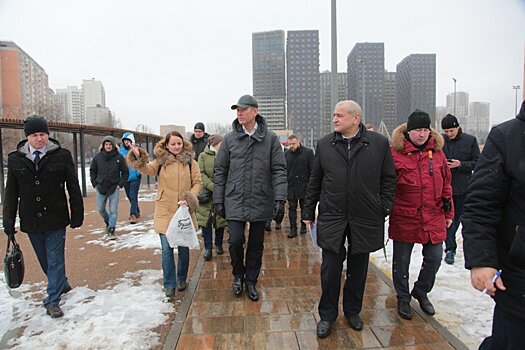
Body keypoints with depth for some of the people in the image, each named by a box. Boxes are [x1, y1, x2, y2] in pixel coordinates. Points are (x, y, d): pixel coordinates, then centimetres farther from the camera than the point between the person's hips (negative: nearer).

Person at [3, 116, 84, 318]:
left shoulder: (61, 156, -6)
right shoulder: (15, 159, 1)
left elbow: (73, 188, -3)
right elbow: (11, 193, 5)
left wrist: (77, 215, -4)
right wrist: (8, 221, 2)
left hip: (56, 219, -3)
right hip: (31, 221, 3)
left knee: (55, 260, 2)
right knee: (45, 260, 17)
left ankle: (52, 301, 14)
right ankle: (61, 284, 41)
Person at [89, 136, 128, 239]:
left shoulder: (119, 157, -5)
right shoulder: (97, 157, 0)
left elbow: (125, 173, 2)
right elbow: (92, 171, 12)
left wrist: (120, 184, -4)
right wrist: (95, 184, 4)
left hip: (114, 188, -2)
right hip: (100, 188, 3)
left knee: (113, 210, -2)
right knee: (100, 209, 12)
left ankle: (111, 230, 6)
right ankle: (108, 222, 38)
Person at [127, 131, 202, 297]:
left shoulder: (190, 161, 1)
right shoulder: (160, 160, 2)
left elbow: (198, 182, 0)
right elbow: (148, 170, -16)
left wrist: (189, 198, -13)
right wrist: (138, 159, -34)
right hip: (165, 211, 0)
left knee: (183, 247, 13)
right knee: (167, 249, 2)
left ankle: (181, 279, 33)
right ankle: (169, 284, 18)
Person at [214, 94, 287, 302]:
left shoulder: (270, 138, -2)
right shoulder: (229, 139, 1)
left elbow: (279, 170, -4)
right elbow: (220, 171, 5)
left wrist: (280, 199, -12)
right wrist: (218, 200, 3)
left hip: (261, 202, 0)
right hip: (235, 201, 0)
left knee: (256, 245, 11)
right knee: (236, 240, -5)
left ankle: (251, 281, 33)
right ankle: (238, 274, 26)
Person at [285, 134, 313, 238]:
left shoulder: (308, 152, -3)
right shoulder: (287, 154, 6)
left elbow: (312, 170, -3)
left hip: (304, 185, -2)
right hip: (291, 186, 2)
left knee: (304, 207, 10)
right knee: (292, 208, 2)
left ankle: (303, 226, 25)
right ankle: (293, 229, 7)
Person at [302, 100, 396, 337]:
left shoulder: (379, 143, -2)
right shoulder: (324, 144, 3)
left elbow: (388, 179, 4)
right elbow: (315, 181, 8)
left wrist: (384, 209, -2)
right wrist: (308, 211, 8)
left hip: (365, 219, 0)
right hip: (332, 218, 0)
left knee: (358, 270, 15)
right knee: (330, 270, 5)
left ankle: (352, 311, 37)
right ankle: (327, 315, 26)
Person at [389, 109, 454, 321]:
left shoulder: (437, 152, 5)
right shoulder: (395, 153, -9)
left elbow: (446, 183, 12)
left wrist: (448, 212, 12)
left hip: (433, 218, 4)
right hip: (404, 218, -4)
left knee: (434, 258, 12)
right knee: (401, 261, 10)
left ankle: (421, 292, 39)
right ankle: (403, 299, 32)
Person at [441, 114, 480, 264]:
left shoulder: (470, 140, -2)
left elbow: (477, 162, -1)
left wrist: (460, 164, -17)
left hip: (463, 187, 1)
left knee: (457, 217, 15)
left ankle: (449, 245, 35)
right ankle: (450, 248, 10)